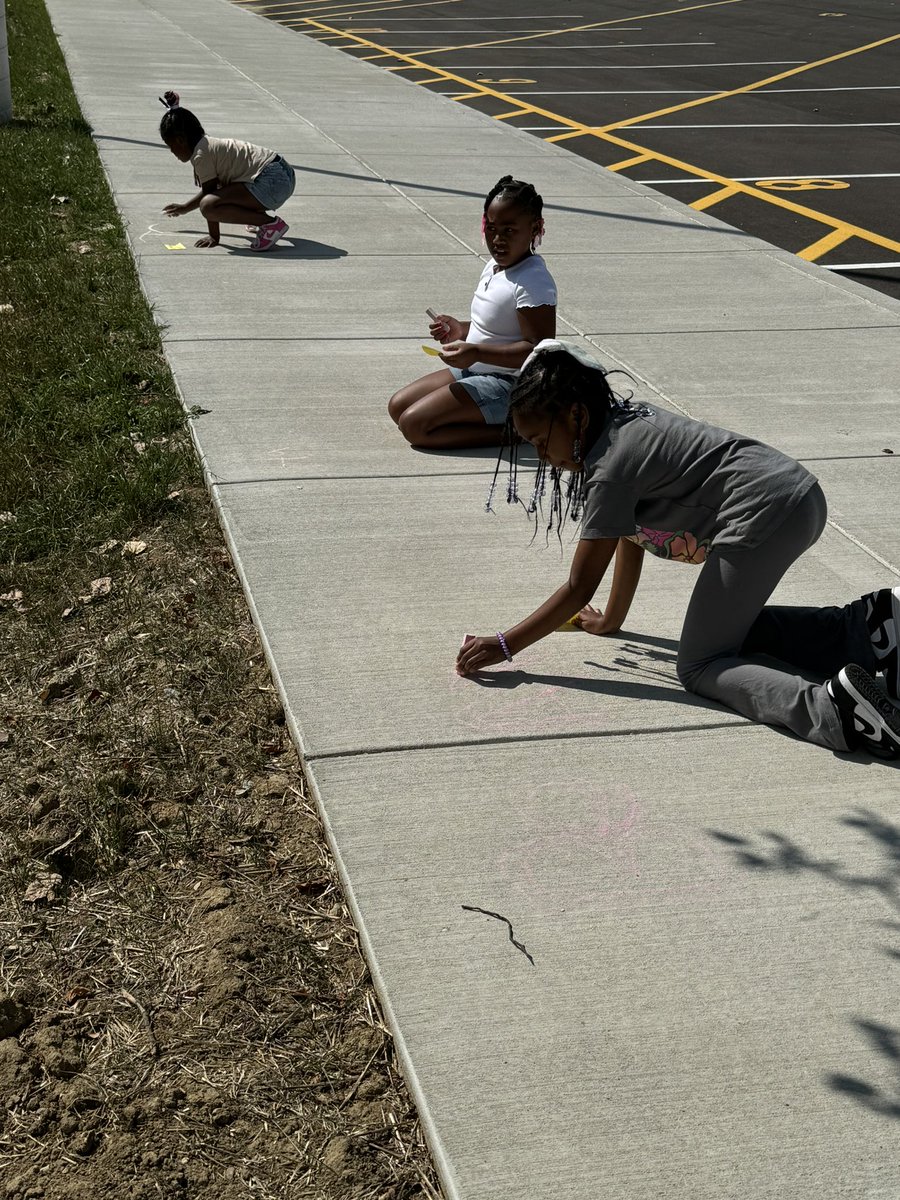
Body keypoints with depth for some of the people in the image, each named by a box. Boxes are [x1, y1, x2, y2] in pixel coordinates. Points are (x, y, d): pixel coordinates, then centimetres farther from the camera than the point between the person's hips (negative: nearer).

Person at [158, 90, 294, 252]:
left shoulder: (200, 155, -7)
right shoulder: (210, 144, 23)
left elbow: (209, 195, -7)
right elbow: (210, 191, 37)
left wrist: (213, 236, 1)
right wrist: (184, 208, 48)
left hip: (270, 183, -11)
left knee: (208, 205, -24)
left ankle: (270, 224, -21)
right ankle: (259, 216, 17)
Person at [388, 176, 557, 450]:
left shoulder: (533, 282, -22)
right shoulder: (495, 265, 8)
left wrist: (476, 352, -33)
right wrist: (461, 330, 3)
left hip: (509, 386, -10)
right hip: (474, 370, 10)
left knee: (414, 424, -19)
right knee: (397, 406, 9)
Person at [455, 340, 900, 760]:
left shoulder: (612, 467, -12)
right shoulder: (626, 423, 15)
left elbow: (578, 590, -7)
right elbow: (631, 538, 23)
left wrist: (503, 646, -2)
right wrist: (611, 621, 29)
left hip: (766, 515, -10)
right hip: (802, 499, 10)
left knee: (698, 667, -5)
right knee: (730, 625, 24)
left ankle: (830, 704, -30)